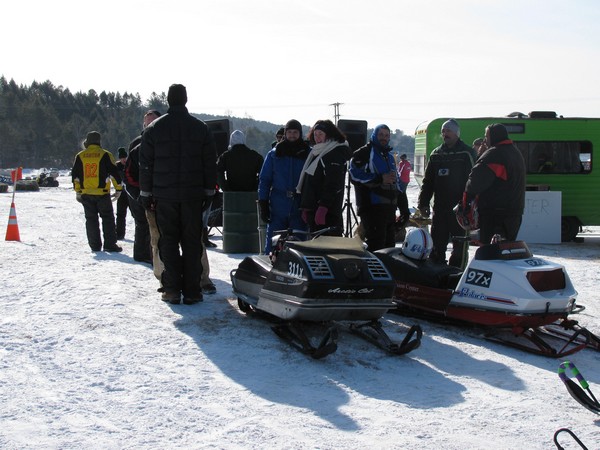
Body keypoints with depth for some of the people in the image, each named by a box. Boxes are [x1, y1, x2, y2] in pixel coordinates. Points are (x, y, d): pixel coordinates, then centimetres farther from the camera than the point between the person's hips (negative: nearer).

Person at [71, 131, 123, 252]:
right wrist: (118, 189, 2)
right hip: (102, 193, -3)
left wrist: (77, 192, 17)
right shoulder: (105, 155, -4)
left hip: (86, 194, 3)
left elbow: (75, 175, 9)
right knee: (107, 219, 4)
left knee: (91, 219, 9)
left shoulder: (80, 156, 5)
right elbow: (114, 173, -5)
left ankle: (95, 246, 8)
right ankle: (110, 245, -3)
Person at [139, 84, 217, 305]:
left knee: (168, 242, 7)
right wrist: (209, 191, 11)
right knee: (192, 243, 4)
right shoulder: (201, 128, 2)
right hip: (193, 195, 0)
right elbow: (210, 163, 4)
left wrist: (146, 193, 8)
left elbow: (146, 164, 2)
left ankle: (172, 289, 4)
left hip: (164, 195, 0)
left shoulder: (153, 128, 0)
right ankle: (191, 290, 3)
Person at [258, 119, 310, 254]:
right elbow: (264, 179, 8)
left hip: (300, 208, 0)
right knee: (272, 243, 0)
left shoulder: (308, 154, 6)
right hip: (277, 208, 0)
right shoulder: (274, 154, 8)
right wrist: (263, 204, 1)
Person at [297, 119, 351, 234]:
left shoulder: (336, 154, -10)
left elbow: (333, 184, -19)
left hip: (327, 212, -10)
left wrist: (323, 207, -26)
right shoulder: (316, 153, 21)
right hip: (313, 210, 10)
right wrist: (305, 207, 19)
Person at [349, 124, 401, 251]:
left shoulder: (389, 156, 24)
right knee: (376, 245, -15)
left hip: (389, 207, 9)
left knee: (389, 243, 11)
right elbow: (355, 175, -15)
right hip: (372, 207, -8)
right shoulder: (364, 153, -3)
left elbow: (396, 181, 33)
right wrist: (380, 179, -17)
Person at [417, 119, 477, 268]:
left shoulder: (467, 153, -2)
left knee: (460, 246, -1)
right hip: (440, 208, 5)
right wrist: (423, 203, 10)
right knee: (436, 245, 7)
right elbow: (428, 180, 17)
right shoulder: (436, 154, 14)